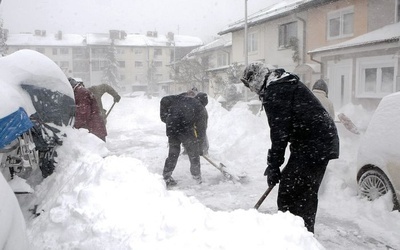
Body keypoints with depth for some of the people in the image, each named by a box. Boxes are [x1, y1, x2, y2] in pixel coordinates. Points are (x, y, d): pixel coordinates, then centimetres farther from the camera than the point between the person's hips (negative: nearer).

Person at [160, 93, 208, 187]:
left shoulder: (182, 98, 19)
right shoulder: (202, 110, 15)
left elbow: (164, 100, 9)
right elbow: (202, 130, 15)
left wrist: (164, 116, 16)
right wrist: (200, 148, 22)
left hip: (171, 129, 3)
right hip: (187, 130, -3)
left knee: (173, 153, 17)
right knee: (194, 154, 16)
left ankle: (166, 177, 19)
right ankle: (197, 176, 28)